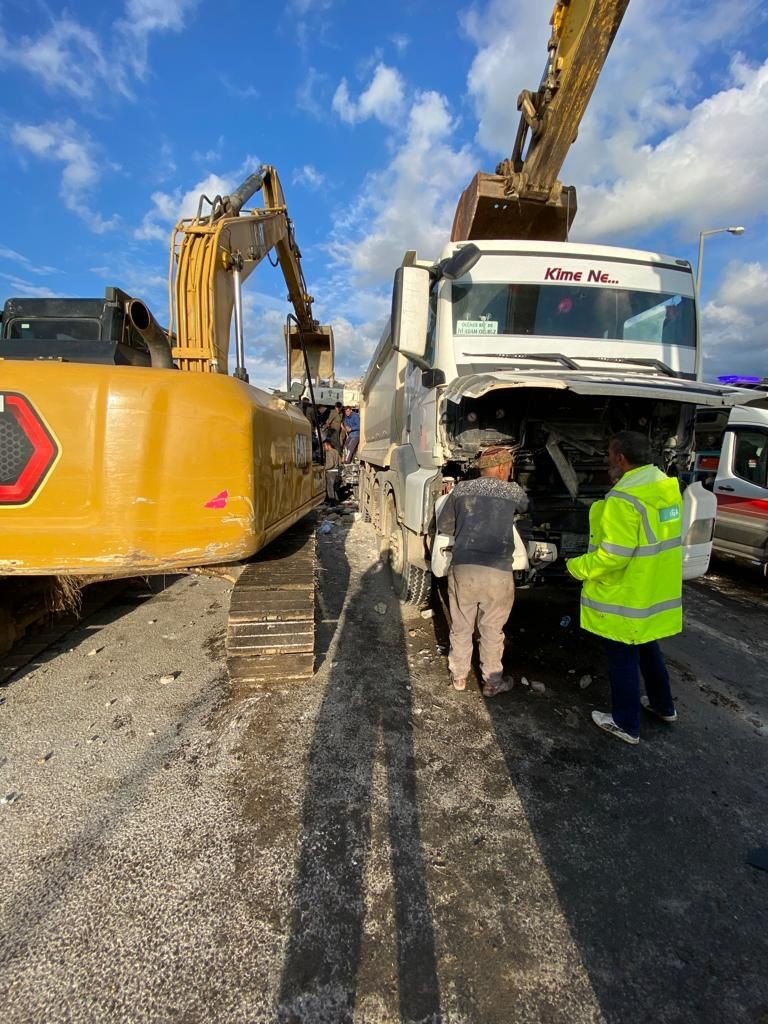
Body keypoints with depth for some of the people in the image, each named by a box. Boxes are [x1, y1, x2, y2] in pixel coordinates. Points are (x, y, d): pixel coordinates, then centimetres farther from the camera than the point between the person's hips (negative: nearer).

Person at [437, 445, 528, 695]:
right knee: (492, 630, 14)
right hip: (497, 572, -2)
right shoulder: (514, 491, 2)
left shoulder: (461, 489, 7)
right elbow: (525, 507, 26)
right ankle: (492, 682, 30)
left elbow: (444, 526, 15)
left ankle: (459, 676, 33)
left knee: (461, 627, 18)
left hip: (462, 568, 2)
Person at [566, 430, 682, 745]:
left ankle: (626, 724, 24)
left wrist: (577, 567, -13)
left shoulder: (624, 499, -27)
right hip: (656, 593, 9)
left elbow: (612, 557, -27)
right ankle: (663, 705, 45)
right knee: (648, 649, 27)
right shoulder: (667, 487, 3)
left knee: (623, 659, 8)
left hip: (629, 599, -9)